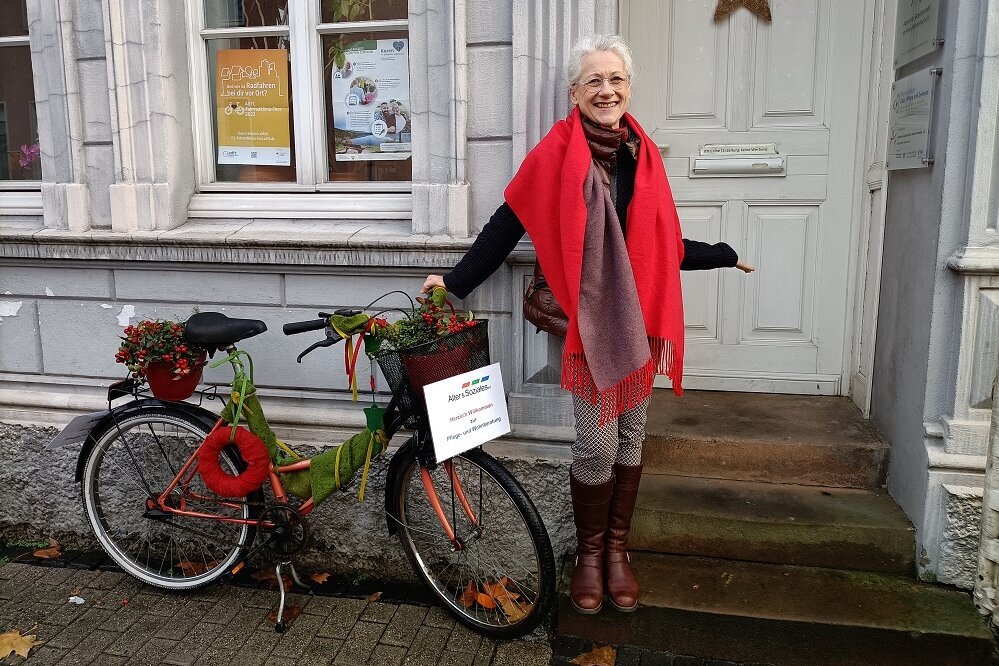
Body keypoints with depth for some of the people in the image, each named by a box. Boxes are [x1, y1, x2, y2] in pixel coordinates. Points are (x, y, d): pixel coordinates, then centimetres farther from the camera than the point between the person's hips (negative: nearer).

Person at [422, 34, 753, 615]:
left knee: (631, 437, 12)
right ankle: (589, 555, 21)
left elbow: (664, 245, 13)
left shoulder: (643, 154, 7)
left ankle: (618, 551, 28)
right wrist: (455, 281, -4)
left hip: (640, 318, 5)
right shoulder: (556, 155, -7)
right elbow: (505, 227, -4)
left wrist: (724, 255, 21)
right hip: (589, 320, -5)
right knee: (598, 444, -1)